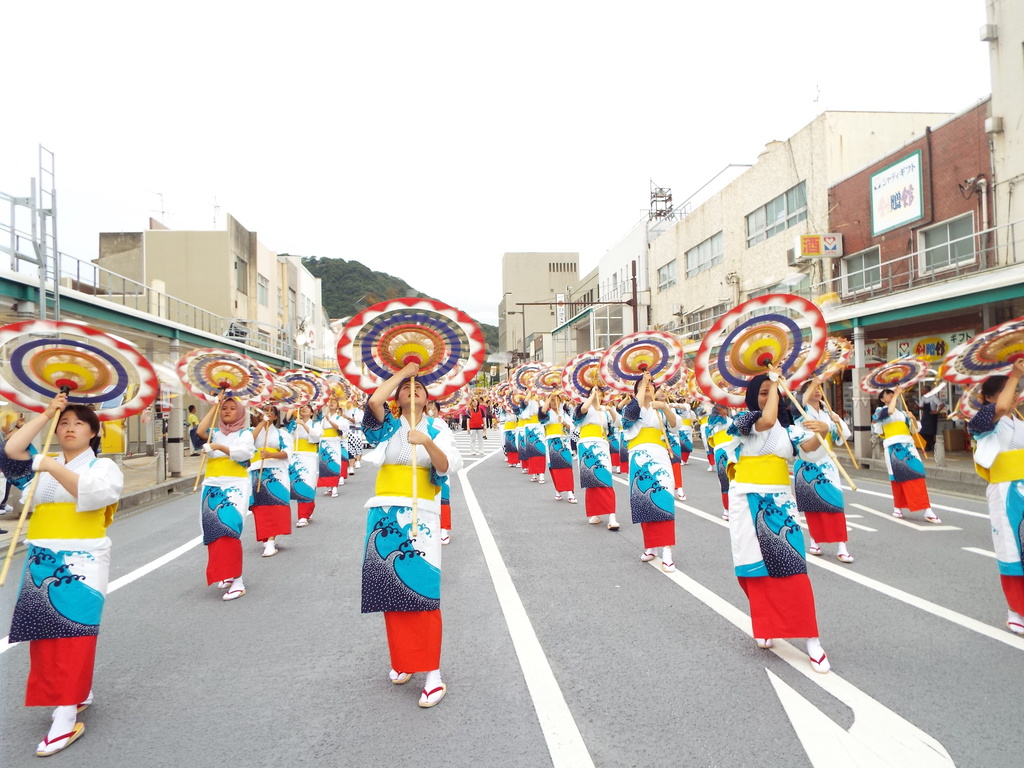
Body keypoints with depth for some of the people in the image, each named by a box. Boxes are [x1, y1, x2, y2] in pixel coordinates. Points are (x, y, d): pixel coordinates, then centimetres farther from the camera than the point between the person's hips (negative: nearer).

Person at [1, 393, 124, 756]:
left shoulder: (104, 467, 0)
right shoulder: (44, 466, 15)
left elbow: (94, 493, -20)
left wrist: (51, 466, -26)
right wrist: (45, 414, -2)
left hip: (81, 561, -5)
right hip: (41, 561, 5)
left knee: (72, 635, -7)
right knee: (45, 635, 10)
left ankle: (66, 717, -3)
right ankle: (78, 693, 27)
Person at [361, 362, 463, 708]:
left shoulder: (436, 427, 5)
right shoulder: (388, 425, 8)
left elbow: (448, 466, -9)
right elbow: (373, 400, -13)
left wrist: (428, 443, -27)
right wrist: (403, 371, -3)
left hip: (421, 515, -2)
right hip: (386, 513, 2)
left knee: (422, 589, -8)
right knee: (391, 588, 7)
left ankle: (432, 672, -1)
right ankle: (402, 660, 25)